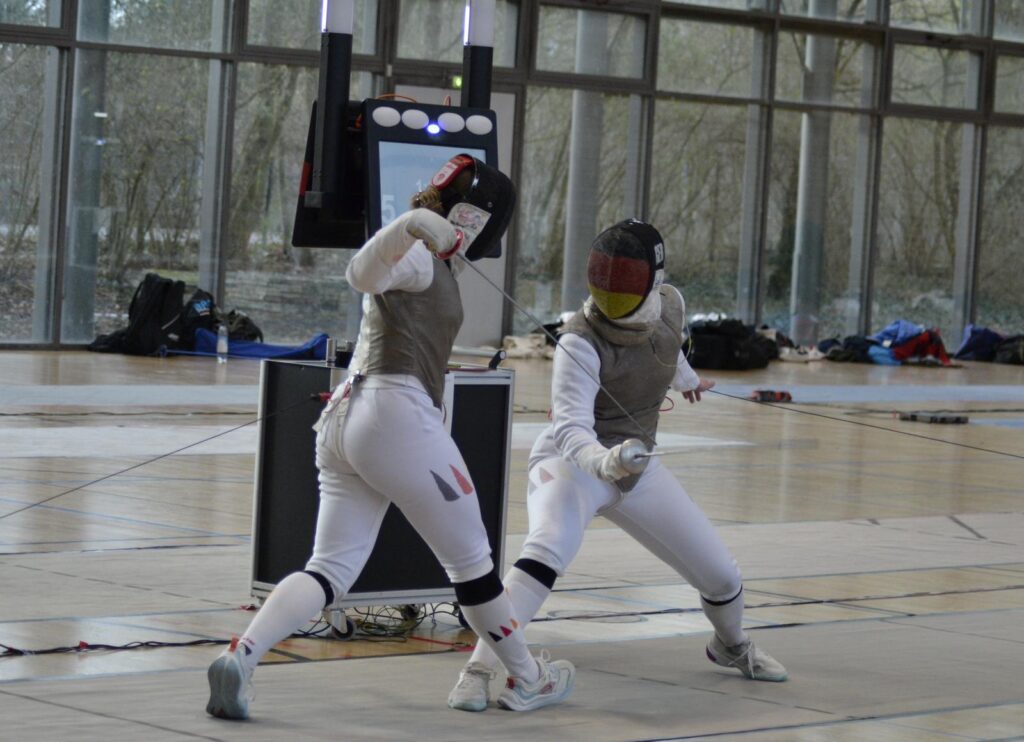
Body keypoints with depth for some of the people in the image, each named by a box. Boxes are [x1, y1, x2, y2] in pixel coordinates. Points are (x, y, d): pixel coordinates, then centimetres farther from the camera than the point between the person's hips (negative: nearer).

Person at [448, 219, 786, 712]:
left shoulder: (669, 306, -9)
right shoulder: (581, 342, -27)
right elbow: (570, 430, -37)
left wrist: (685, 378, 39)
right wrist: (605, 461, -59)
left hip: (634, 468, 6)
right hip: (572, 464, -6)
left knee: (722, 578, 8)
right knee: (546, 555, -37)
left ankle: (731, 644, 42)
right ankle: (478, 671, -34)